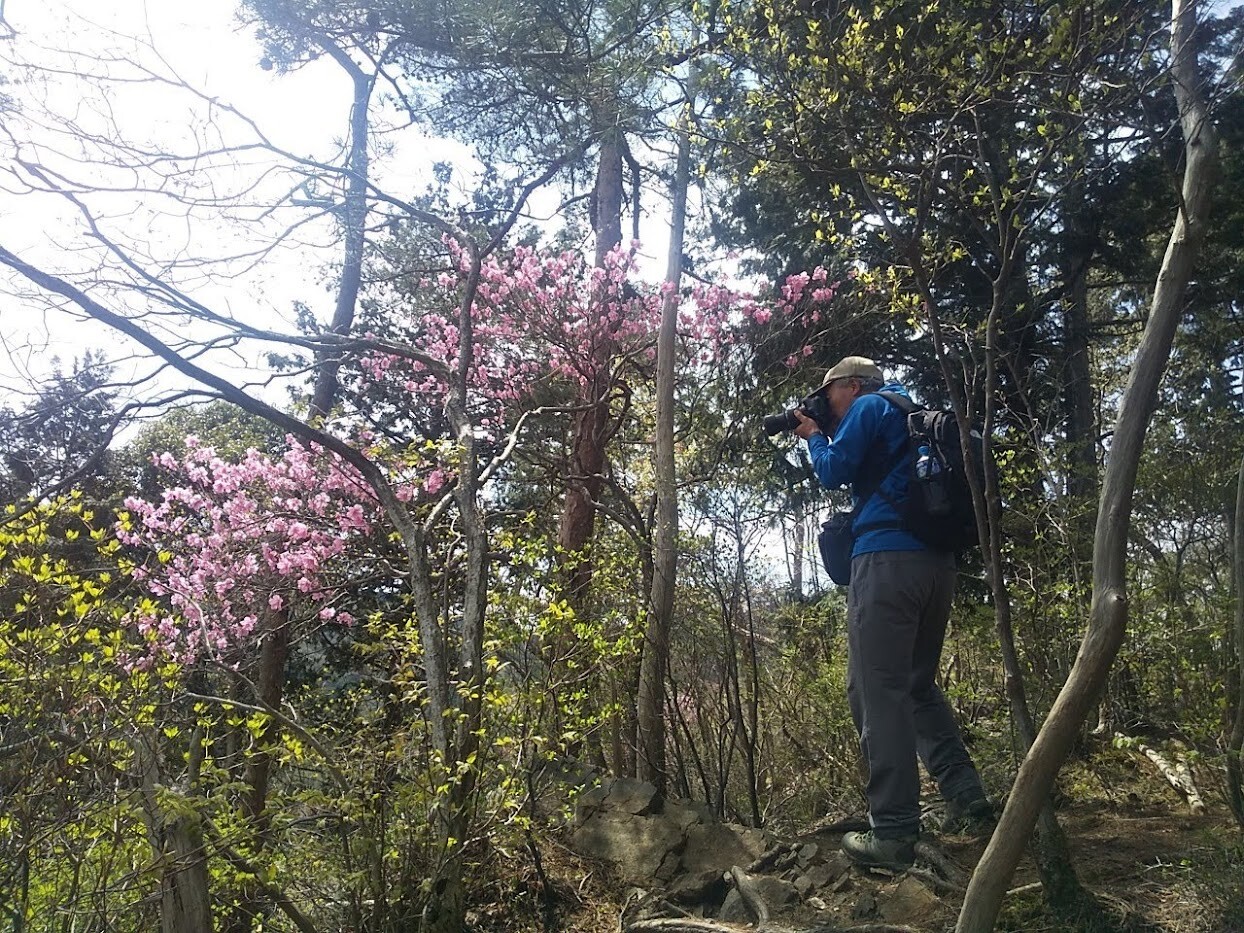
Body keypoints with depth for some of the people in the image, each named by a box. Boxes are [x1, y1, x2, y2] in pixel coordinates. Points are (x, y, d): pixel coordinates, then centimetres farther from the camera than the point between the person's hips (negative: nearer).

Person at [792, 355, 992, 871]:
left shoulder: (869, 407, 4)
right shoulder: (915, 414, 28)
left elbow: (834, 472, -1)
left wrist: (814, 436, 17)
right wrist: (826, 438, 27)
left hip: (889, 557, -9)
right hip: (939, 561, 9)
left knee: (878, 691, -9)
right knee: (918, 685, 19)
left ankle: (894, 832, -10)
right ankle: (968, 800, 13)